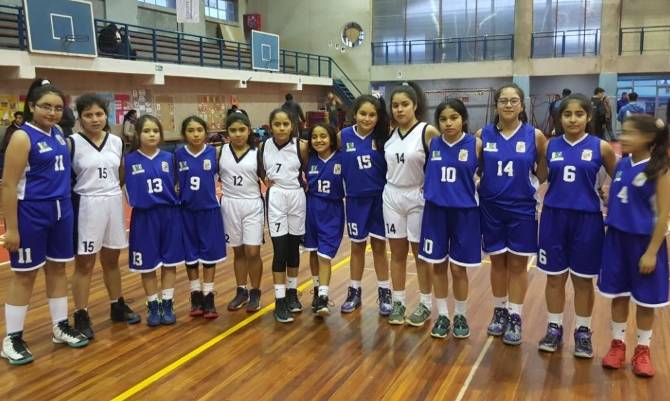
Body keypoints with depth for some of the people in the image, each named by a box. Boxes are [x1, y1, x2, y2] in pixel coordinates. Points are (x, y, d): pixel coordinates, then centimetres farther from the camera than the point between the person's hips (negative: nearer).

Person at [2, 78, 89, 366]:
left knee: (58, 268, 14)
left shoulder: (58, 133, 6)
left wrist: (65, 207, 9)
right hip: (31, 214, -6)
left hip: (61, 211, 6)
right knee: (24, 275, 3)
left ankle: (60, 327, 27)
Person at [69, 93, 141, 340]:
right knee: (85, 264, 3)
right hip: (86, 207, -4)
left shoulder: (116, 142, 5)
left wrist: (112, 195, 7)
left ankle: (117, 306, 29)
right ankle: (81, 316, 12)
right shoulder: (72, 144, -8)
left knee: (111, 260, 16)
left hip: (114, 205, 4)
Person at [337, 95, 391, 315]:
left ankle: (384, 293, 23)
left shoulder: (383, 136, -8)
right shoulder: (343, 136, -5)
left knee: (379, 246, 9)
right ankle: (354, 292, 27)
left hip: (380, 198, -1)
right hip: (355, 199, 1)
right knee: (357, 246, 13)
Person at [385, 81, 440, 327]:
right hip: (392, 196, 4)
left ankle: (425, 305, 21)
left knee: (421, 254, 8)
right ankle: (398, 302, 23)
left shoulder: (427, 132, -12)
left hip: (417, 198, -4)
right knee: (397, 253, 11)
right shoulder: (390, 134, 3)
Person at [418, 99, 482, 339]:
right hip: (435, 211, 3)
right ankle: (442, 315, 26)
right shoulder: (432, 143, 1)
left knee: (458, 268, 6)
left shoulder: (475, 144, -7)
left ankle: (461, 316, 25)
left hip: (464, 212, -2)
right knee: (438, 265, 10)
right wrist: (431, 187, 0)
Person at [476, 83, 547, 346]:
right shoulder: (483, 135, -3)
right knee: (498, 262, 12)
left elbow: (544, 169, 6)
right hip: (491, 209, 1)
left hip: (522, 209, -1)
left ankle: (515, 318, 19)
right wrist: (482, 184, -4)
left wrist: (530, 183, -2)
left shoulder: (535, 136, -6)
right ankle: (500, 312, 28)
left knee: (518, 264, 7)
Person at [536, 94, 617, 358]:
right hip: (554, 217, 2)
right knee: (554, 277, 10)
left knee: (583, 280, 9)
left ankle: (583, 332, 25)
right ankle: (554, 328, 25)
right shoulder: (551, 146, 2)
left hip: (586, 219, -2)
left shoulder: (600, 147, -3)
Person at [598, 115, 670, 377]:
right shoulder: (621, 164, 2)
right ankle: (617, 344, 30)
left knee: (645, 299, 10)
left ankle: (643, 350, 27)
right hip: (616, 237, 5)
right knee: (618, 294, 14)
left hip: (644, 240, -5)